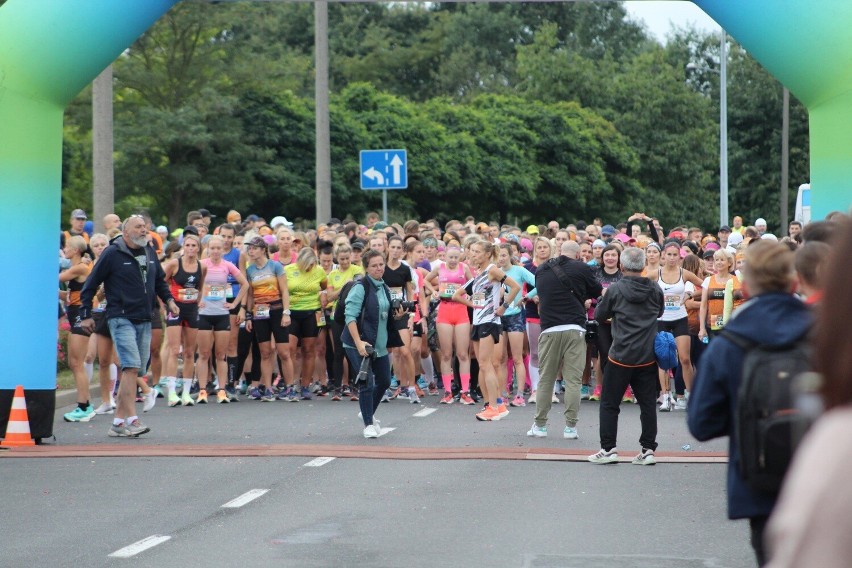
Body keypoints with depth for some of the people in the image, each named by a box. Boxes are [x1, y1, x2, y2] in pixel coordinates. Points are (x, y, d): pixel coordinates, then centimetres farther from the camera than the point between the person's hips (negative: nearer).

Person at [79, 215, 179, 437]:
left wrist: (169, 299, 11)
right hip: (121, 319, -7)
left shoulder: (150, 252, 13)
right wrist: (86, 315, -2)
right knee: (131, 367, -18)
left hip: (144, 321, 7)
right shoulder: (112, 253, -6)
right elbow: (90, 284, -2)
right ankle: (131, 419, -21)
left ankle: (118, 421, 12)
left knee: (133, 370, 6)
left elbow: (160, 280, 28)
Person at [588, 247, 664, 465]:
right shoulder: (655, 289, 1)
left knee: (609, 404, 6)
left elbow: (599, 316, 3)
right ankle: (648, 449, 8)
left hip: (621, 356, -3)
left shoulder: (615, 290, -10)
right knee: (648, 404, 8)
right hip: (648, 357, 4)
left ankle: (608, 449, 4)